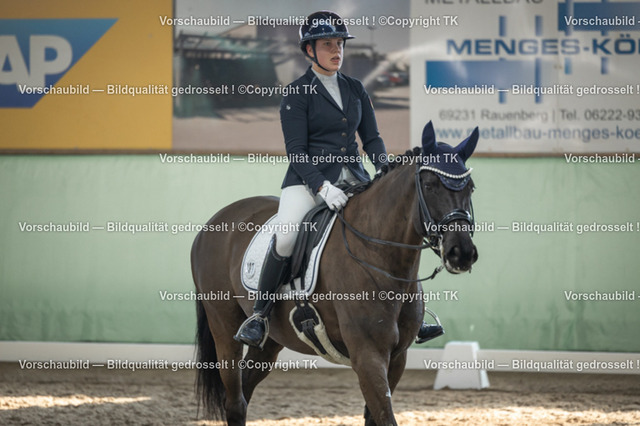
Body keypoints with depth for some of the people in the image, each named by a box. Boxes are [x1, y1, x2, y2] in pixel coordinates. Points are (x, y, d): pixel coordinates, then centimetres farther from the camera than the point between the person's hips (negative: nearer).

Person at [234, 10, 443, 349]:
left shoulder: (355, 90, 14)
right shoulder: (298, 94, -3)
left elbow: (371, 138, 13)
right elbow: (297, 152, -10)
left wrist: (385, 169, -8)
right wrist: (323, 188, -24)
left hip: (353, 178, 6)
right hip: (308, 179, -6)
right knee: (286, 236, -30)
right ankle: (259, 315, -16)